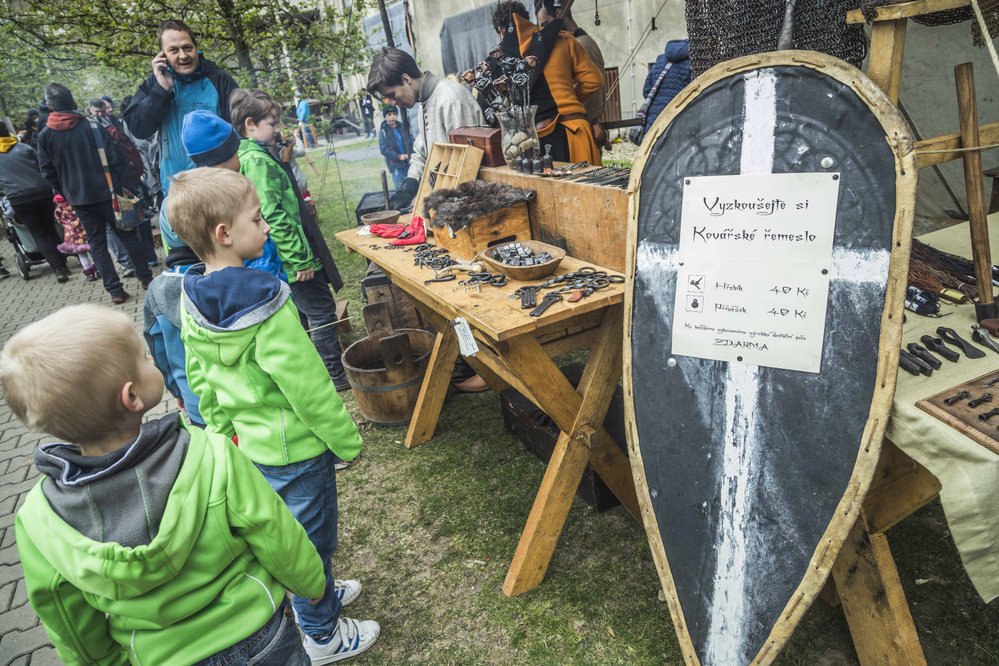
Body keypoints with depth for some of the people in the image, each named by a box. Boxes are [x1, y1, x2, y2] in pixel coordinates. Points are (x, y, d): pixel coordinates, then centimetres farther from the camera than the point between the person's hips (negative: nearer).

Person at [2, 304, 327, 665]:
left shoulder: (38, 523, -22)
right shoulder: (212, 458, -31)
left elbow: (74, 629, -6)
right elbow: (278, 540, -18)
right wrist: (312, 580, 2)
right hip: (259, 635, -2)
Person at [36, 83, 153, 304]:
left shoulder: (44, 136, 0)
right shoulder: (91, 126, -8)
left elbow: (48, 172, 3)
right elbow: (112, 158, -10)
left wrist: (65, 193, 16)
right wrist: (117, 185, 2)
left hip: (79, 199, 2)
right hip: (105, 192, -2)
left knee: (97, 244, 9)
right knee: (128, 235, 11)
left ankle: (115, 290, 6)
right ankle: (145, 278, 14)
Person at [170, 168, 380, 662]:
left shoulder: (193, 298, -4)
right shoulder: (263, 301, -28)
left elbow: (198, 377, 6)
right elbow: (306, 384, -25)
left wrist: (222, 430, 19)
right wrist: (347, 440, -13)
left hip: (249, 441, 8)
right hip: (296, 445, -8)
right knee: (310, 540, 12)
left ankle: (318, 594, 50)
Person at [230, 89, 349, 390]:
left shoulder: (250, 156, 12)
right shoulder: (257, 160, -18)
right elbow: (273, 217, -23)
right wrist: (300, 259, -21)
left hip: (284, 260, 10)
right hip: (293, 257, -10)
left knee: (298, 314, 20)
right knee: (323, 312, 0)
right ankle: (335, 374, 12)